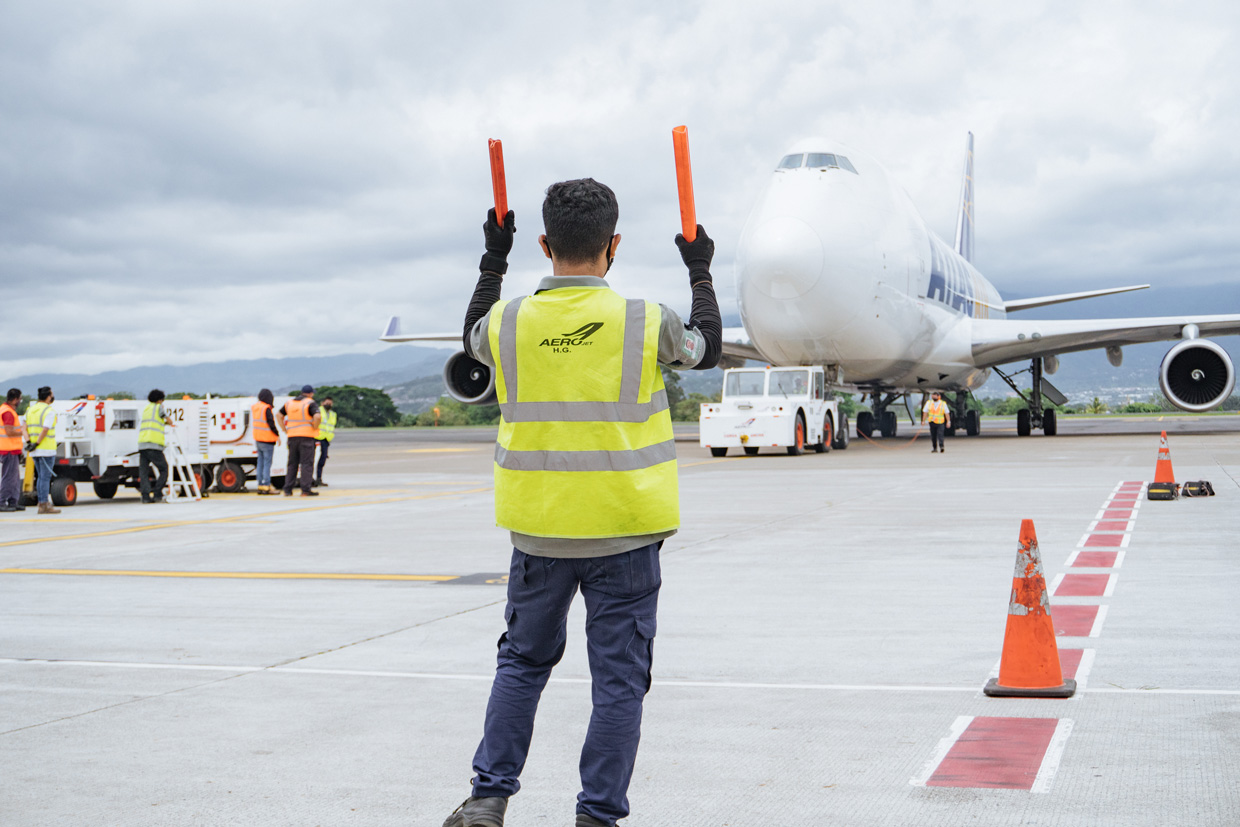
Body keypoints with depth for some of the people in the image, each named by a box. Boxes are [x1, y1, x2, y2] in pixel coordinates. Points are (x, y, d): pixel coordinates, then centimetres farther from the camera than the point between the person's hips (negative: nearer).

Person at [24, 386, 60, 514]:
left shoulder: (30, 410, 11)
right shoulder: (50, 412, -12)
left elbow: (25, 428, 4)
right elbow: (45, 430, -21)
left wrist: (29, 442, -5)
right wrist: (36, 444, -16)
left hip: (35, 451, 7)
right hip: (47, 449, -7)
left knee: (41, 477, 14)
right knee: (45, 477, -5)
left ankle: (42, 504, 15)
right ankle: (44, 505, -5)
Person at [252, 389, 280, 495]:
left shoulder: (255, 407, 9)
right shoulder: (266, 409, -16)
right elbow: (271, 424, -17)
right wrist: (277, 434, -5)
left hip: (258, 439, 8)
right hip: (267, 440, -8)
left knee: (261, 462, 12)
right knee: (267, 463, -5)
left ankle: (261, 485, 14)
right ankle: (266, 487, -7)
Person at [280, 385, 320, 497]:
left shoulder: (290, 403, 14)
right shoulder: (311, 403, -6)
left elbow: (279, 415, 20)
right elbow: (317, 416, -23)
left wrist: (284, 429, 16)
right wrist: (315, 428, -8)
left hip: (292, 437, 5)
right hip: (306, 436, -5)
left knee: (292, 463, 12)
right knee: (306, 463, -3)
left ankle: (288, 490, 9)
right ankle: (305, 490, -7)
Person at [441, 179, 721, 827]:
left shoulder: (509, 322, -5)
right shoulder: (645, 323, -10)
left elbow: (473, 338, 21)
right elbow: (706, 349, 12)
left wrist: (493, 262, 30)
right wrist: (700, 274, 25)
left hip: (538, 531, 3)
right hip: (623, 532, -2)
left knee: (523, 661, 19)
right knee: (618, 677, 7)